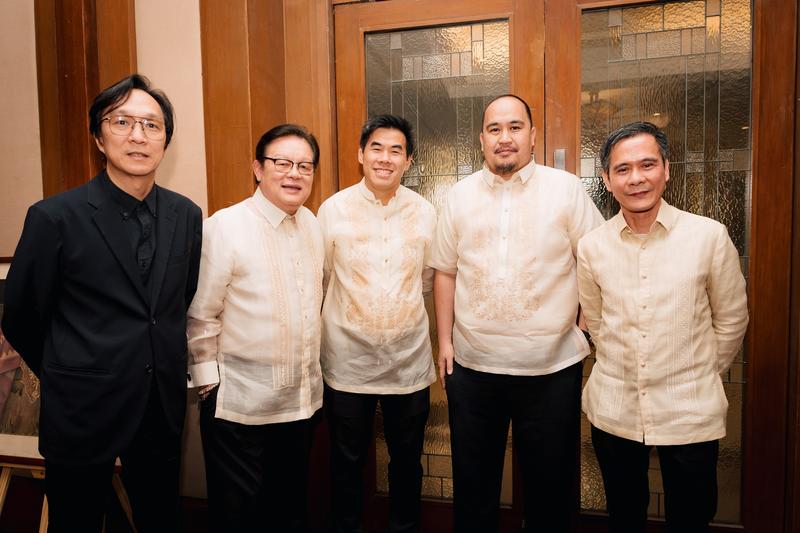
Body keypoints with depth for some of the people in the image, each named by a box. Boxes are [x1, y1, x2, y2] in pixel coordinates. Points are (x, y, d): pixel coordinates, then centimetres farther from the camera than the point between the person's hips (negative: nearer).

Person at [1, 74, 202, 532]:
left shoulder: (187, 216, -1)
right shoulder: (55, 217, -12)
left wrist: (166, 369, 11)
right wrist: (67, 376, 8)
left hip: (163, 409, 4)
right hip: (83, 412, -3)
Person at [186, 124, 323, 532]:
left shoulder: (312, 224, 4)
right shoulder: (225, 227, -15)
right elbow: (200, 316, -12)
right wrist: (208, 383, -9)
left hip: (303, 400, 6)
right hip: (239, 405, -5)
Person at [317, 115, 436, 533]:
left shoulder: (425, 212, 0)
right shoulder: (333, 209, -5)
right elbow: (318, 279, 3)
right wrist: (352, 310, 5)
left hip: (410, 360, 2)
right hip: (348, 360, -1)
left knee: (407, 460, 19)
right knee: (347, 462, 16)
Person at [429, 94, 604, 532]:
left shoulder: (566, 189, -2)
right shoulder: (460, 195, 5)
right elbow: (445, 272, 8)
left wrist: (588, 329, -5)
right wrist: (444, 341, 5)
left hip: (552, 368, -1)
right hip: (472, 365, 2)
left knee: (551, 487, 15)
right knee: (473, 483, 18)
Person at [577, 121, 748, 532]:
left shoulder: (710, 236, -9)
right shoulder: (592, 246, -3)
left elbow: (731, 320, 2)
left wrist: (699, 376, 8)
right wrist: (623, 372, 11)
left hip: (691, 414, -1)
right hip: (613, 411, 2)